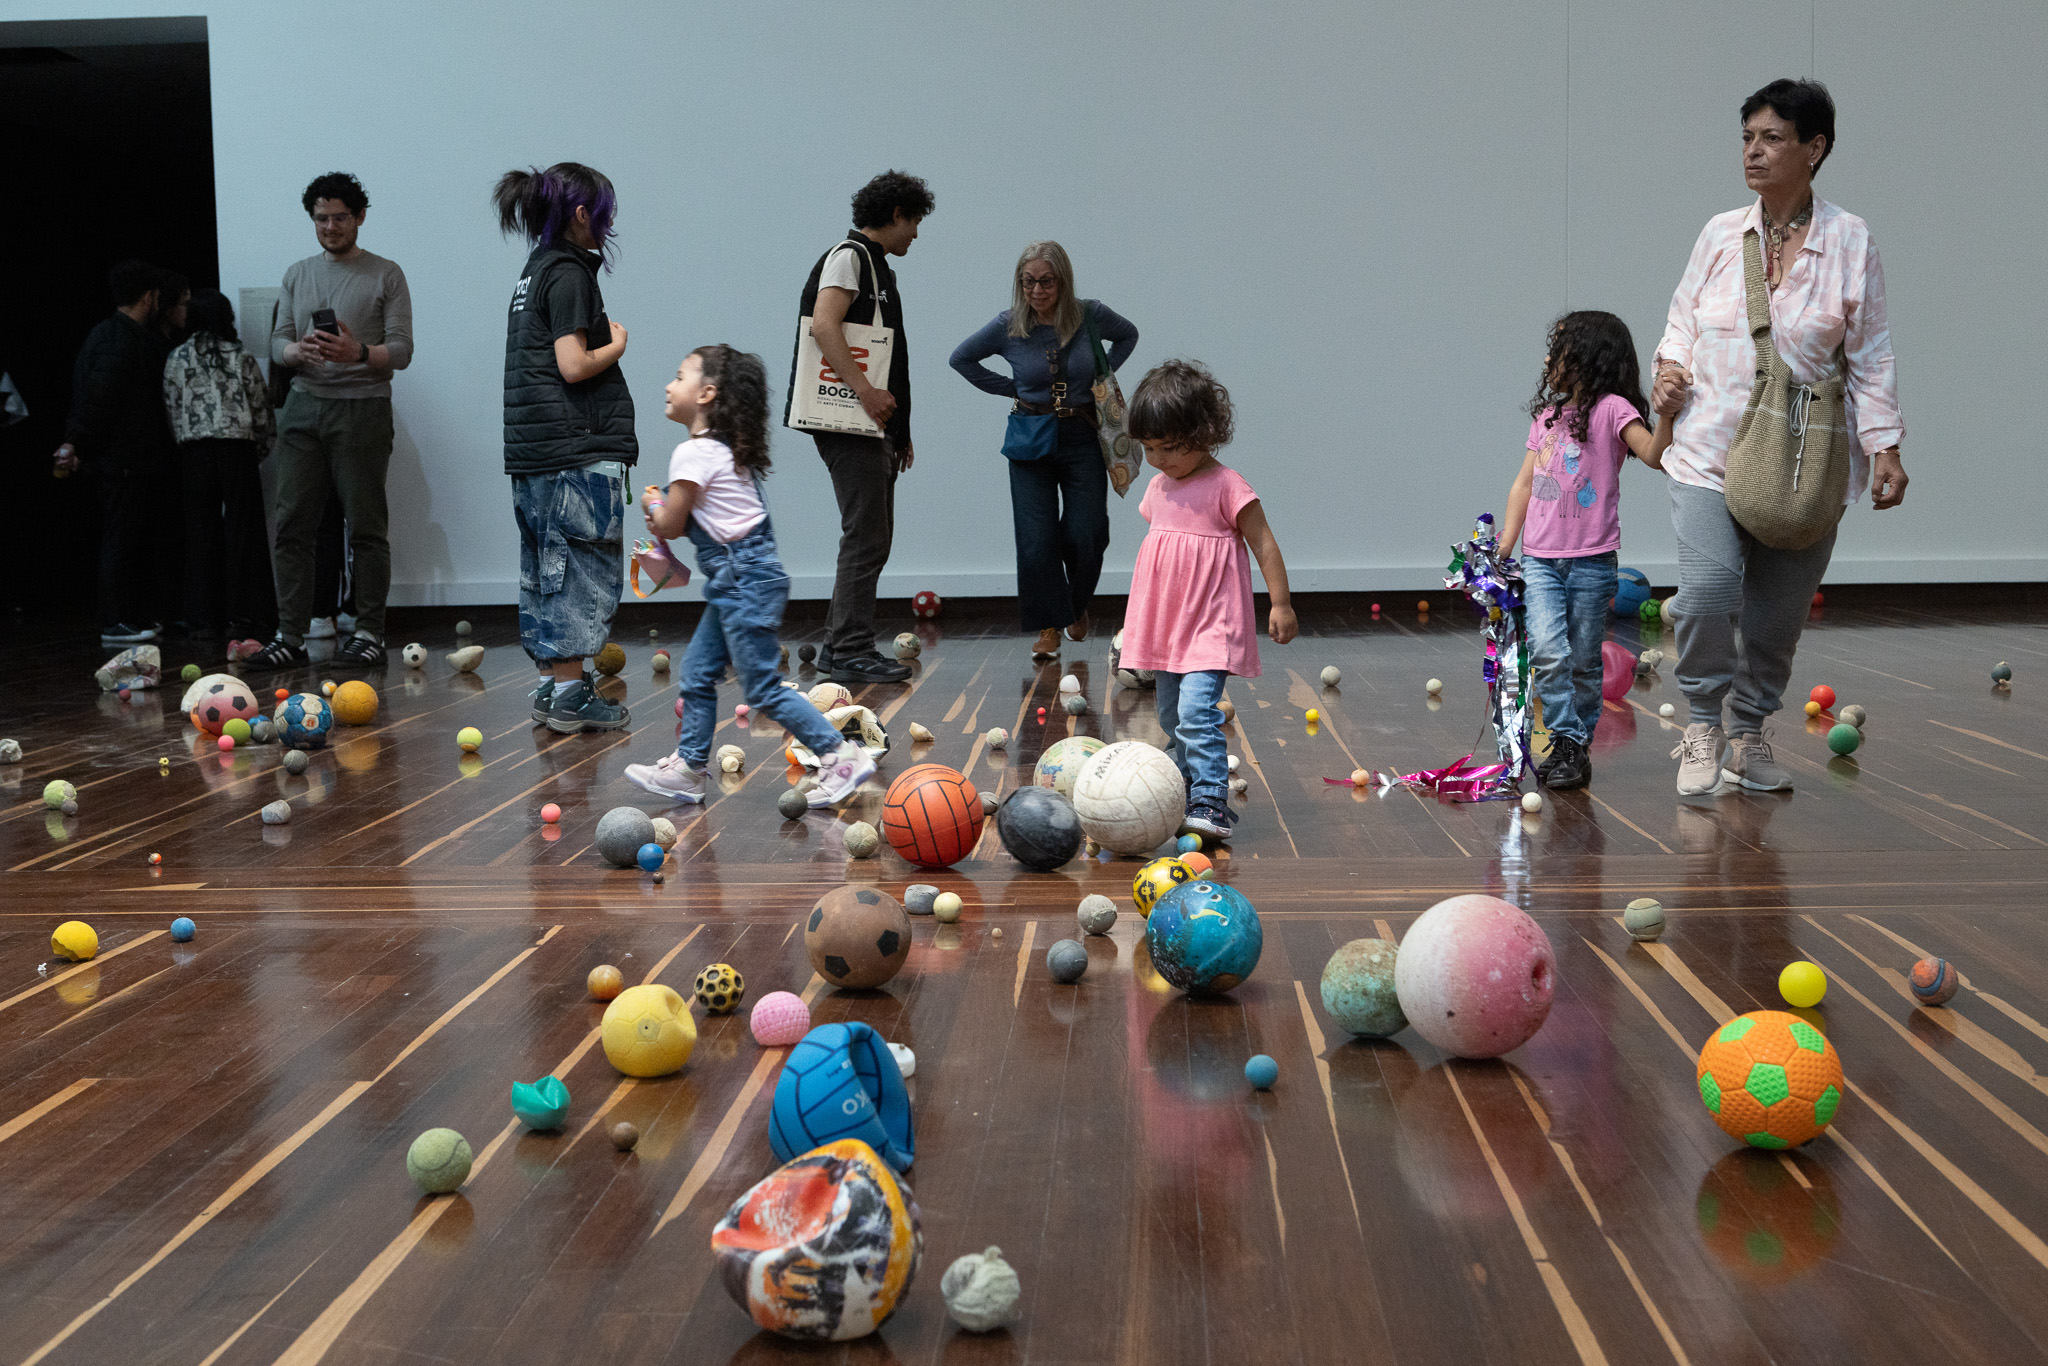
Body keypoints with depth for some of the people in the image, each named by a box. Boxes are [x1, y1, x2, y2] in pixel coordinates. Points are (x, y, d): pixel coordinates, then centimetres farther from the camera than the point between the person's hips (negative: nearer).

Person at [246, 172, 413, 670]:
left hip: (362, 408, -4)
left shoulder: (386, 275, 5)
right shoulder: (297, 275, 17)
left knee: (366, 529, -3)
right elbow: (277, 344, 12)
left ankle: (369, 634, 3)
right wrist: (298, 352, -12)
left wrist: (359, 353, -22)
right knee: (292, 526, -2)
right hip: (304, 406, 4)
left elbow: (401, 351, -3)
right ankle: (290, 637, 0)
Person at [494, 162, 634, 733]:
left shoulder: (535, 271, 17)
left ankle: (552, 684, 17)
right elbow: (573, 365, -18)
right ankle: (569, 693, -4)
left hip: (535, 449, 10)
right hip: (576, 449, -10)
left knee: (549, 567, 12)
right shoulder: (568, 273, -11)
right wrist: (616, 345, -2)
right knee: (580, 566, -5)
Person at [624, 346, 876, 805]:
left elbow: (669, 526, -11)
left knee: (762, 687, -7)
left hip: (746, 580, -10)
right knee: (697, 674, 14)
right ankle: (686, 769, 21)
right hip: (734, 582, 10)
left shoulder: (693, 454, -16)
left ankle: (842, 757, -6)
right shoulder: (723, 449, 14)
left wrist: (652, 504, 8)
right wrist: (665, 510, 8)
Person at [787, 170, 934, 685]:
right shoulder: (847, 256, -7)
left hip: (875, 425, 10)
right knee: (867, 536, -11)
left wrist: (899, 429, 23)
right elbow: (824, 324, -22)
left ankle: (839, 646, 17)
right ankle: (851, 652, -10)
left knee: (871, 536, 12)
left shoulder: (877, 266, 23)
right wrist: (865, 390, -28)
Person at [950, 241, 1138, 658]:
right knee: (1036, 540, -7)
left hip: (1081, 437, 1)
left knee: (1085, 536, 0)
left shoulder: (1091, 315, -6)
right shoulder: (1007, 326, -7)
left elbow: (1128, 336, 16)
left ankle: (1077, 604, 30)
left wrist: (1103, 375, 4)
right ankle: (1049, 628, 6)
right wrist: (1009, 388, 2)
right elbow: (961, 358, 8)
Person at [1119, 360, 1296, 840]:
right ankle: (1187, 791, 27)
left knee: (1197, 713, -21)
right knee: (1172, 718, 14)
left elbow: (1263, 543, -9)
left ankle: (1211, 803, -20)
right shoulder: (1159, 487, 9)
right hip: (1166, 625, 8)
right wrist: (1139, 619, 25)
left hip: (1211, 625, -8)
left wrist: (1281, 603, -11)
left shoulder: (1227, 486, -12)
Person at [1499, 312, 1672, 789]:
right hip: (1539, 558, 4)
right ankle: (1566, 742, -3)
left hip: (1591, 560, -4)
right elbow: (1524, 484, 16)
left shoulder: (1611, 409, -5)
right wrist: (1503, 548, 11)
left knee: (1585, 663, 5)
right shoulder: (1547, 414, 14)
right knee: (1548, 653, -12)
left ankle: (1577, 747, 18)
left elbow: (1655, 456, -20)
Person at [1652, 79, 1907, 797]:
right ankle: (1702, 724, 5)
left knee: (1780, 613, 7)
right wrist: (1669, 366, -5)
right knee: (1707, 589, -17)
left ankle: (1749, 733, 28)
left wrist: (1885, 447, -4)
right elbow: (1683, 319, 17)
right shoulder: (1720, 232, 5)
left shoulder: (1849, 239, 0)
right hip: (1710, 449, 0)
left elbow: (1870, 357, 2)